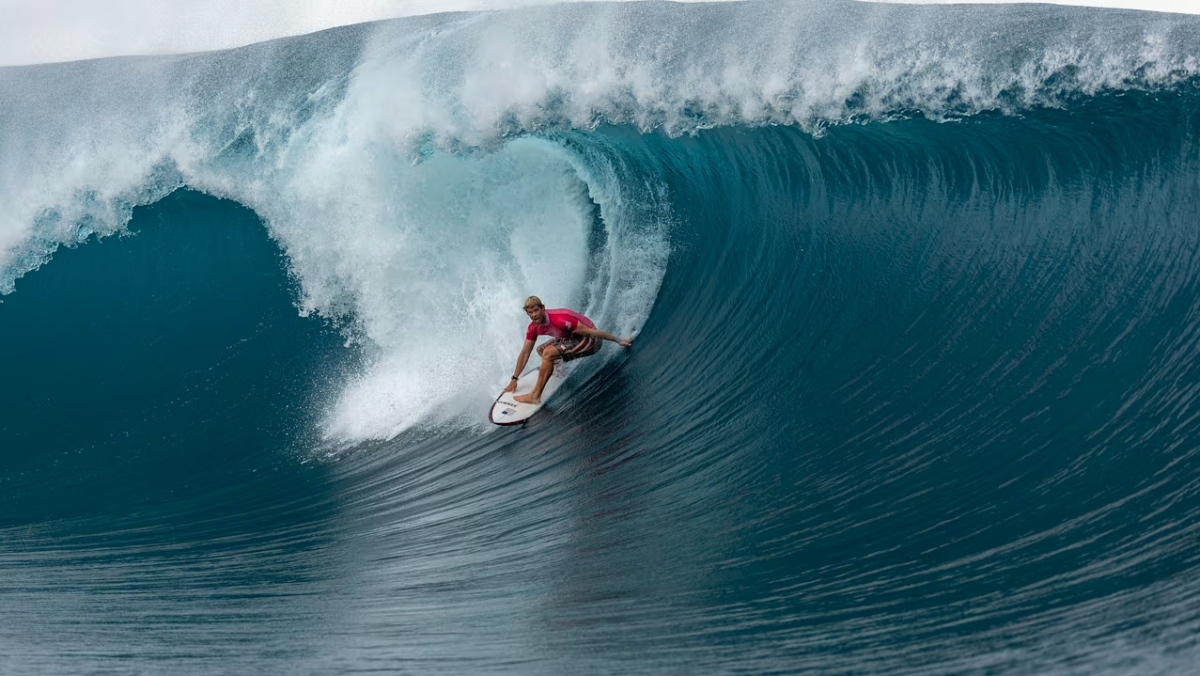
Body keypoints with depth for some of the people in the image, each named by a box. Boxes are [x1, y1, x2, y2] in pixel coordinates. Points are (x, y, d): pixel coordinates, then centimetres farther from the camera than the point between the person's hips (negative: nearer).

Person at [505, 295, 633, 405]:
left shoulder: (559, 320, -30)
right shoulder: (533, 328, -5)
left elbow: (590, 331, -25)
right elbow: (525, 353, 6)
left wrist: (618, 340, -18)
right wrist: (514, 379, 8)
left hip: (590, 340, -9)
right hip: (572, 338, 9)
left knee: (548, 353, -24)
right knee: (541, 349, 11)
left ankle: (535, 396, -22)